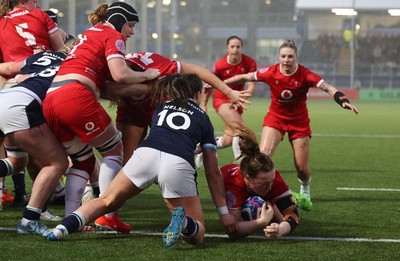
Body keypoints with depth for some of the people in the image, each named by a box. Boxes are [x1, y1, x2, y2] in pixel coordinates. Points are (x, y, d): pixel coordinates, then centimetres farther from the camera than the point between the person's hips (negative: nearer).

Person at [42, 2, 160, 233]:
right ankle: (107, 215, -1)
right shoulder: (113, 36, 5)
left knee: (83, 160, 18)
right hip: (76, 96, -8)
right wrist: (146, 75, 8)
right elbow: (120, 75, -9)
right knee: (114, 149, 7)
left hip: (50, 100, 8)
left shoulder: (90, 34, 32)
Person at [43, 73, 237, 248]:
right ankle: (183, 222, -27)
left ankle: (63, 227, -3)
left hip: (146, 153, 2)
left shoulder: (161, 108, 34)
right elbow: (213, 173, 26)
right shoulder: (203, 118, 27)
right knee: (196, 235, 9)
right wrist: (224, 212, 30)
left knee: (107, 201, 22)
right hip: (178, 164, -2)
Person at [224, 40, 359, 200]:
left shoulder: (305, 75, -21)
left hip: (299, 121, -1)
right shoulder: (271, 73, -16)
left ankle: (305, 190, 37)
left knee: (302, 167, 3)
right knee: (263, 154, -23)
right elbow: (245, 77, -4)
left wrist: (343, 101, -46)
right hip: (275, 118, 1)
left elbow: (328, 88, -27)